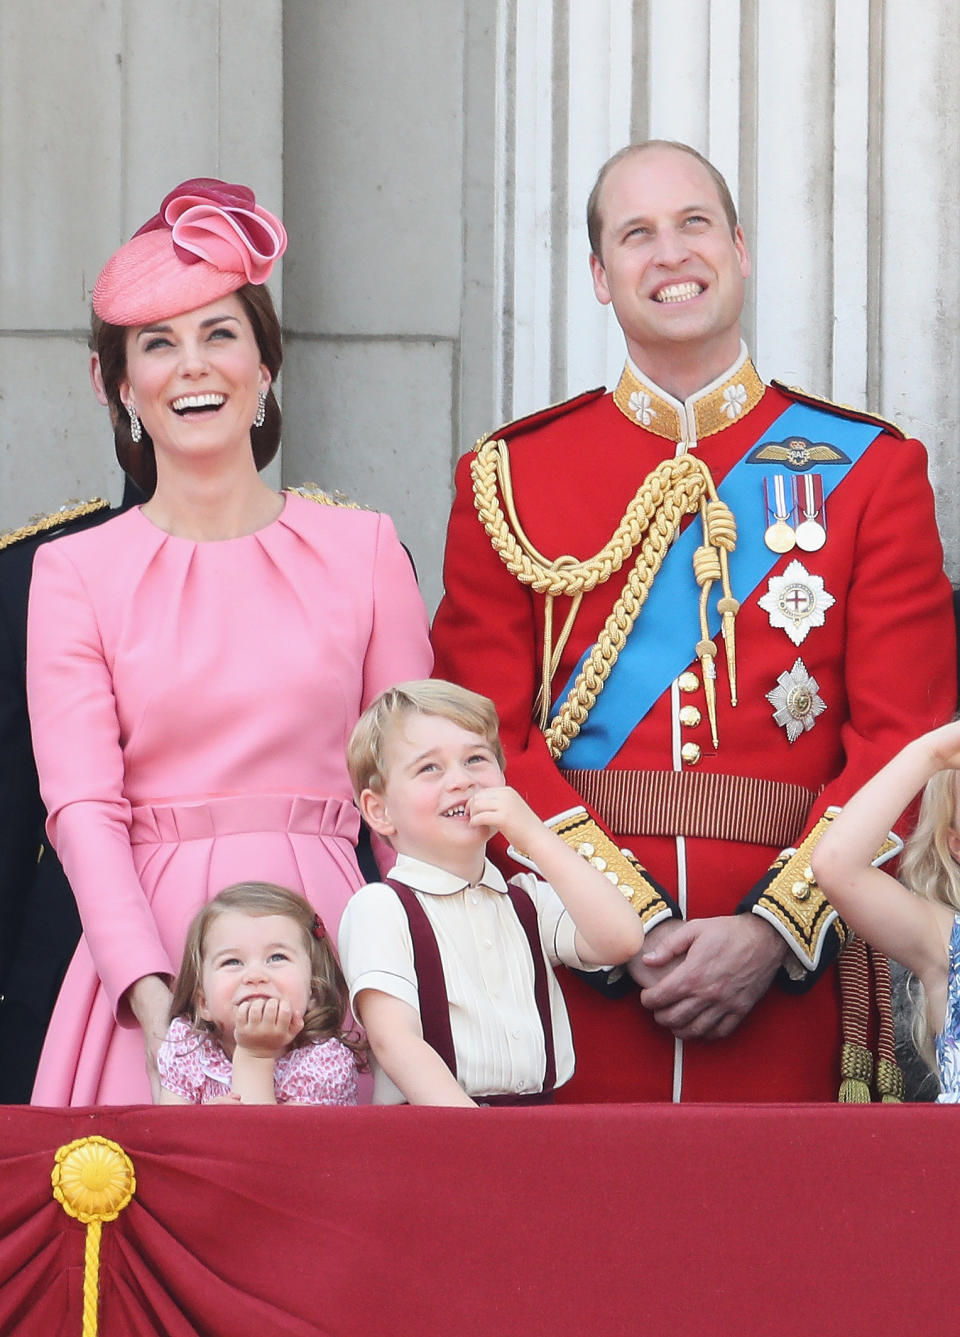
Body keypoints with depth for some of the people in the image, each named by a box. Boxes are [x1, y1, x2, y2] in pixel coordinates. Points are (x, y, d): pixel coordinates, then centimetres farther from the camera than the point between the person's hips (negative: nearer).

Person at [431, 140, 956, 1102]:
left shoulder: (869, 470, 6)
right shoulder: (509, 479, 7)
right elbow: (488, 741, 0)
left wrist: (771, 932, -13)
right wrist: (633, 925, -12)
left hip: (783, 985, 0)